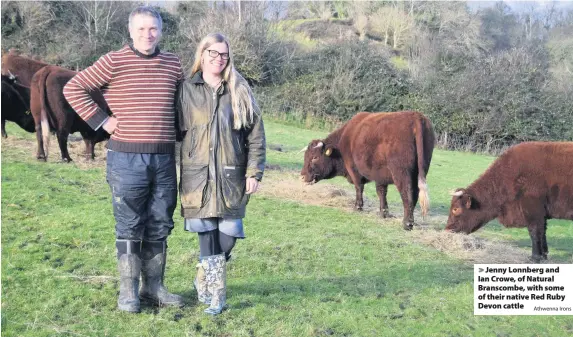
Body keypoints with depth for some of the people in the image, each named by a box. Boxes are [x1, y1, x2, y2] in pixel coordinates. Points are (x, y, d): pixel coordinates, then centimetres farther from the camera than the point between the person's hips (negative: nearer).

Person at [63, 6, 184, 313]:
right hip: (127, 159, -4)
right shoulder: (114, 62, -5)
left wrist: (176, 130, 12)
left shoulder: (172, 64, 8)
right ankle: (128, 292, 13)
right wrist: (100, 121, -8)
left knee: (160, 226, 10)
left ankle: (153, 287, 23)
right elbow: (73, 88, -4)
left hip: (164, 159, 4)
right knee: (129, 227, 2)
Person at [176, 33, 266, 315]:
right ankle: (215, 296, 13)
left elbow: (256, 135, 6)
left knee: (228, 235, 1)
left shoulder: (239, 92, 7)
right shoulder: (186, 90, 5)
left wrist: (254, 172, -1)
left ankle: (203, 280, 27)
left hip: (231, 176, 1)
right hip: (198, 176, -1)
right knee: (207, 235, -1)